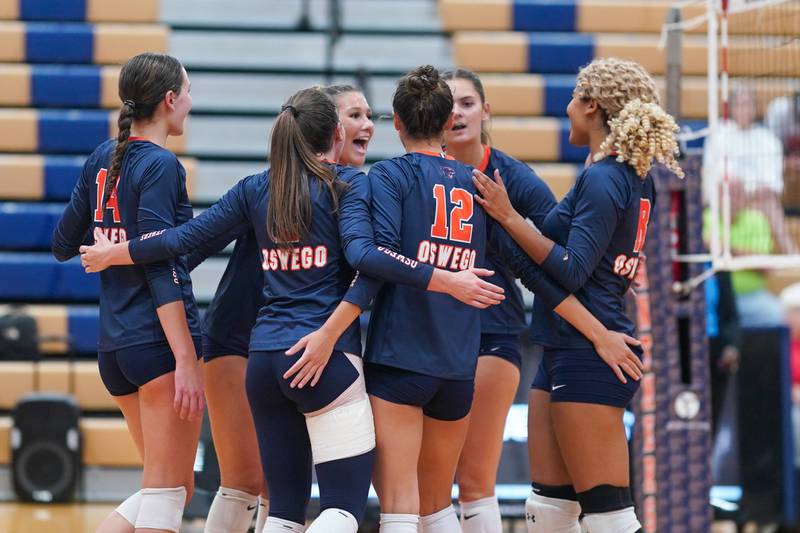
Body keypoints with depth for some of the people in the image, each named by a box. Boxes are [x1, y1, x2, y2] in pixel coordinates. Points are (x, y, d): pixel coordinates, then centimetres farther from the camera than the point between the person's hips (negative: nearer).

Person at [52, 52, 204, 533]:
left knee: (175, 486, 15)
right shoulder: (161, 166, -12)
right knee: (166, 494, -3)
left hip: (115, 346, 8)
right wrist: (186, 360, -20)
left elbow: (64, 246, 18)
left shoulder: (103, 160, 11)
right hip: (161, 345, -8)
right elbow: (161, 268, -18)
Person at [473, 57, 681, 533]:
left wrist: (508, 217, -17)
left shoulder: (602, 180, -16)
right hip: (565, 352, 10)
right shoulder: (636, 181, 12)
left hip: (588, 356, -10)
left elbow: (571, 271, -20)